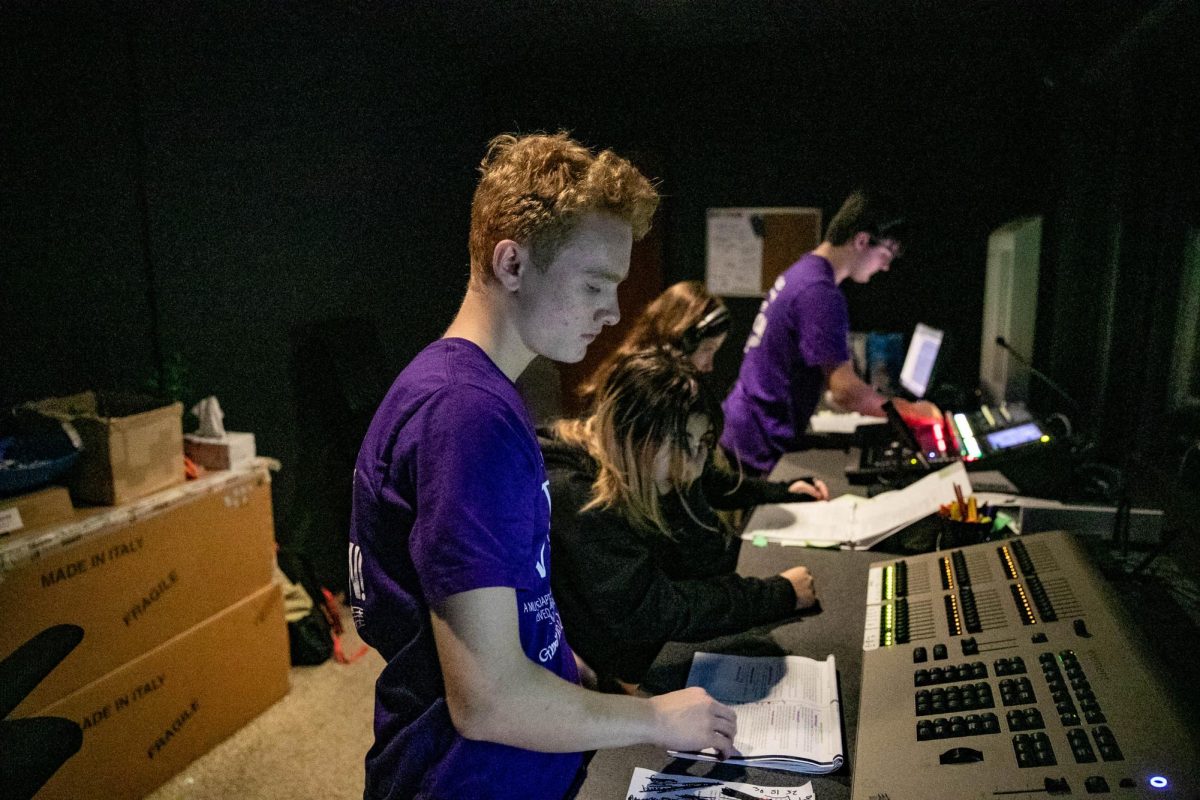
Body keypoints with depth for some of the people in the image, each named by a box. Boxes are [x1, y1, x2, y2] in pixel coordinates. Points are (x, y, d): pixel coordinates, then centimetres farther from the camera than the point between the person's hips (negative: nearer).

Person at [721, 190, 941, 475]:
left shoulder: (802, 271, 10)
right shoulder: (820, 294, -21)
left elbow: (824, 374, 18)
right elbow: (845, 391, -25)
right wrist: (911, 411, -9)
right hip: (761, 449, -10)